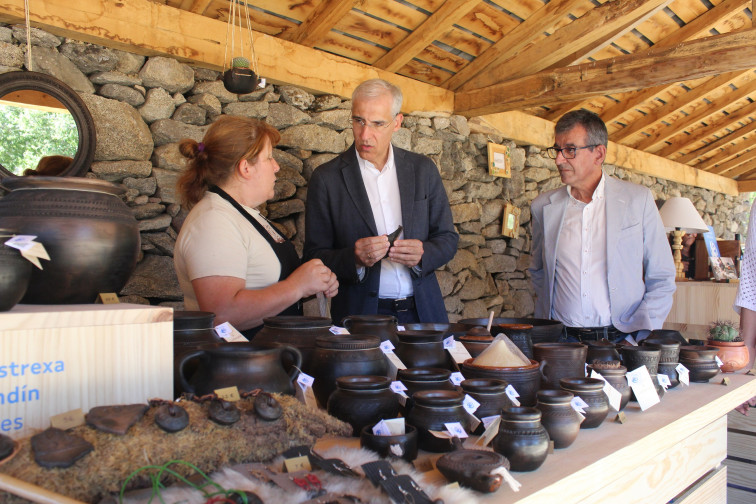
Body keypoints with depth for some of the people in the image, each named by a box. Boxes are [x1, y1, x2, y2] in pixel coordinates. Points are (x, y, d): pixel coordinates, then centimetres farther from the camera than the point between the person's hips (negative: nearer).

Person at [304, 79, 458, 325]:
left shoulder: (423, 169, 8)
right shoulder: (326, 178, 0)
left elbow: (448, 239, 11)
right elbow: (315, 257, 0)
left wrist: (423, 254, -10)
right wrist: (354, 259, -19)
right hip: (361, 313, -2)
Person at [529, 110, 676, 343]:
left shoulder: (639, 199, 4)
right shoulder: (543, 207, 8)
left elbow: (662, 279, 7)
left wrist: (641, 337, -4)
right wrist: (546, 329, 10)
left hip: (621, 339, -1)